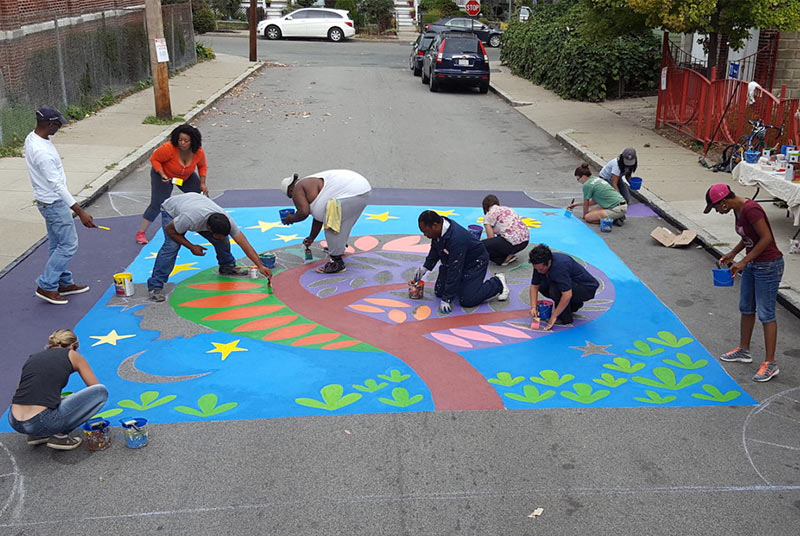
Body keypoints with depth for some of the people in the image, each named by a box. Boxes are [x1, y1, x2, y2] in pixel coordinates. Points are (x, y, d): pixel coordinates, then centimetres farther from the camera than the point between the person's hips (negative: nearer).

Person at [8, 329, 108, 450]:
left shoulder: (32, 358, 24)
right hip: (42, 422, -7)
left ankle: (39, 434, 18)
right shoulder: (72, 355, 11)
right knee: (102, 391, 5)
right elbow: (96, 387, 17)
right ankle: (60, 435, 4)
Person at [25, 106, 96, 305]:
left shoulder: (32, 138, 3)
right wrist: (80, 212, -27)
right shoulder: (42, 152, -29)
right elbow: (57, 186, -29)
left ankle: (64, 283, 29)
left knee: (56, 245, 17)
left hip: (49, 201, 10)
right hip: (54, 204, -10)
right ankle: (46, 286, 5)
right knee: (69, 245, -1)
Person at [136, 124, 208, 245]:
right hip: (163, 174, -5)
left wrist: (202, 183, -11)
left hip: (186, 177, 5)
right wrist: (163, 175, -33)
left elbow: (202, 166, -3)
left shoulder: (199, 152, -22)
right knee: (157, 204, -16)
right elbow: (154, 159, -22)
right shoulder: (169, 148, -36)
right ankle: (141, 232, -7)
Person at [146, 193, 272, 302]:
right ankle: (155, 287, -24)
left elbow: (245, 244, -28)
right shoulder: (190, 220, -46)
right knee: (172, 246, -27)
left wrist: (260, 266, -32)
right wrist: (191, 247, -25)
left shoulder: (226, 221, -31)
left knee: (222, 241, -9)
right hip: (171, 210, -5)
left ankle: (227, 267, 19)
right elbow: (169, 229, -26)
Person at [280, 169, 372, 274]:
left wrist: (291, 219, 9)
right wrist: (311, 238, 37)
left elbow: (304, 212, -11)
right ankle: (340, 247, 47)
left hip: (350, 194, -11)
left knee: (332, 225, -3)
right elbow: (319, 214, 31)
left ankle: (337, 262, -1)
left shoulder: (298, 189, 2)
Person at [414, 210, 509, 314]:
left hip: (475, 263, -8)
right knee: (439, 292, 4)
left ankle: (498, 283, 3)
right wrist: (426, 267, 2)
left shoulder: (456, 239, -40)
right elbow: (434, 249, 11)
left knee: (466, 300, -17)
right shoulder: (438, 229, -14)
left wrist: (446, 300, -31)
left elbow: (454, 271, -35)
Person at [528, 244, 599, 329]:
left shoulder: (560, 265, -34)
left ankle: (566, 318, -10)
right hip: (572, 283, 9)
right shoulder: (540, 264, -11)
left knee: (555, 288, -30)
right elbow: (534, 286, -1)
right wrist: (533, 307, -13)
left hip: (587, 288, -9)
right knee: (542, 286, -2)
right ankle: (574, 304, 12)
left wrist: (554, 316, -30)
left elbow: (567, 295, -36)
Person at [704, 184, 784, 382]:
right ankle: (744, 350, 34)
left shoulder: (750, 209, -24)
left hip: (768, 266, -10)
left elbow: (766, 238, -25)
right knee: (746, 308, 18)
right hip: (752, 264, 10)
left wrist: (743, 262, -22)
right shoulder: (738, 209, 4)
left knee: (765, 313, -3)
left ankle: (770, 363, 5)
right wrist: (732, 254, 6)